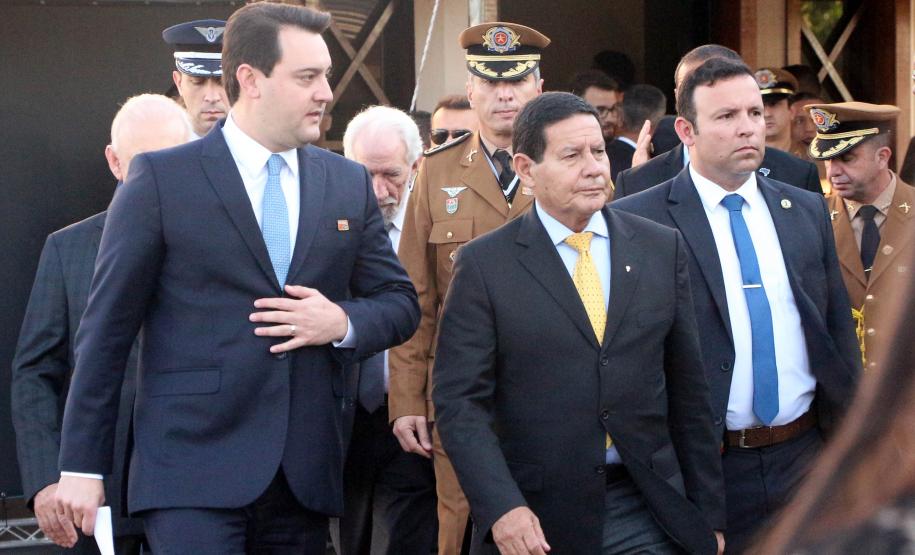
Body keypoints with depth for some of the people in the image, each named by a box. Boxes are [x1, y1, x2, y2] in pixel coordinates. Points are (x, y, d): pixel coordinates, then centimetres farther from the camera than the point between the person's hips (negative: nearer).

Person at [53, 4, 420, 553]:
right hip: (195, 466, -4)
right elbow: (108, 327, -2)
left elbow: (400, 302, 16)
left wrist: (344, 322, -7)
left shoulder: (349, 183, 11)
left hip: (307, 474, 4)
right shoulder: (162, 178, -2)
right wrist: (82, 465, -4)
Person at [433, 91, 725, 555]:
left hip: (647, 516, 2)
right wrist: (502, 507, -18)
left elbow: (688, 392, 9)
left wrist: (707, 514, 9)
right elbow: (460, 400, -6)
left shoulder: (662, 248, 7)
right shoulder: (483, 265, -2)